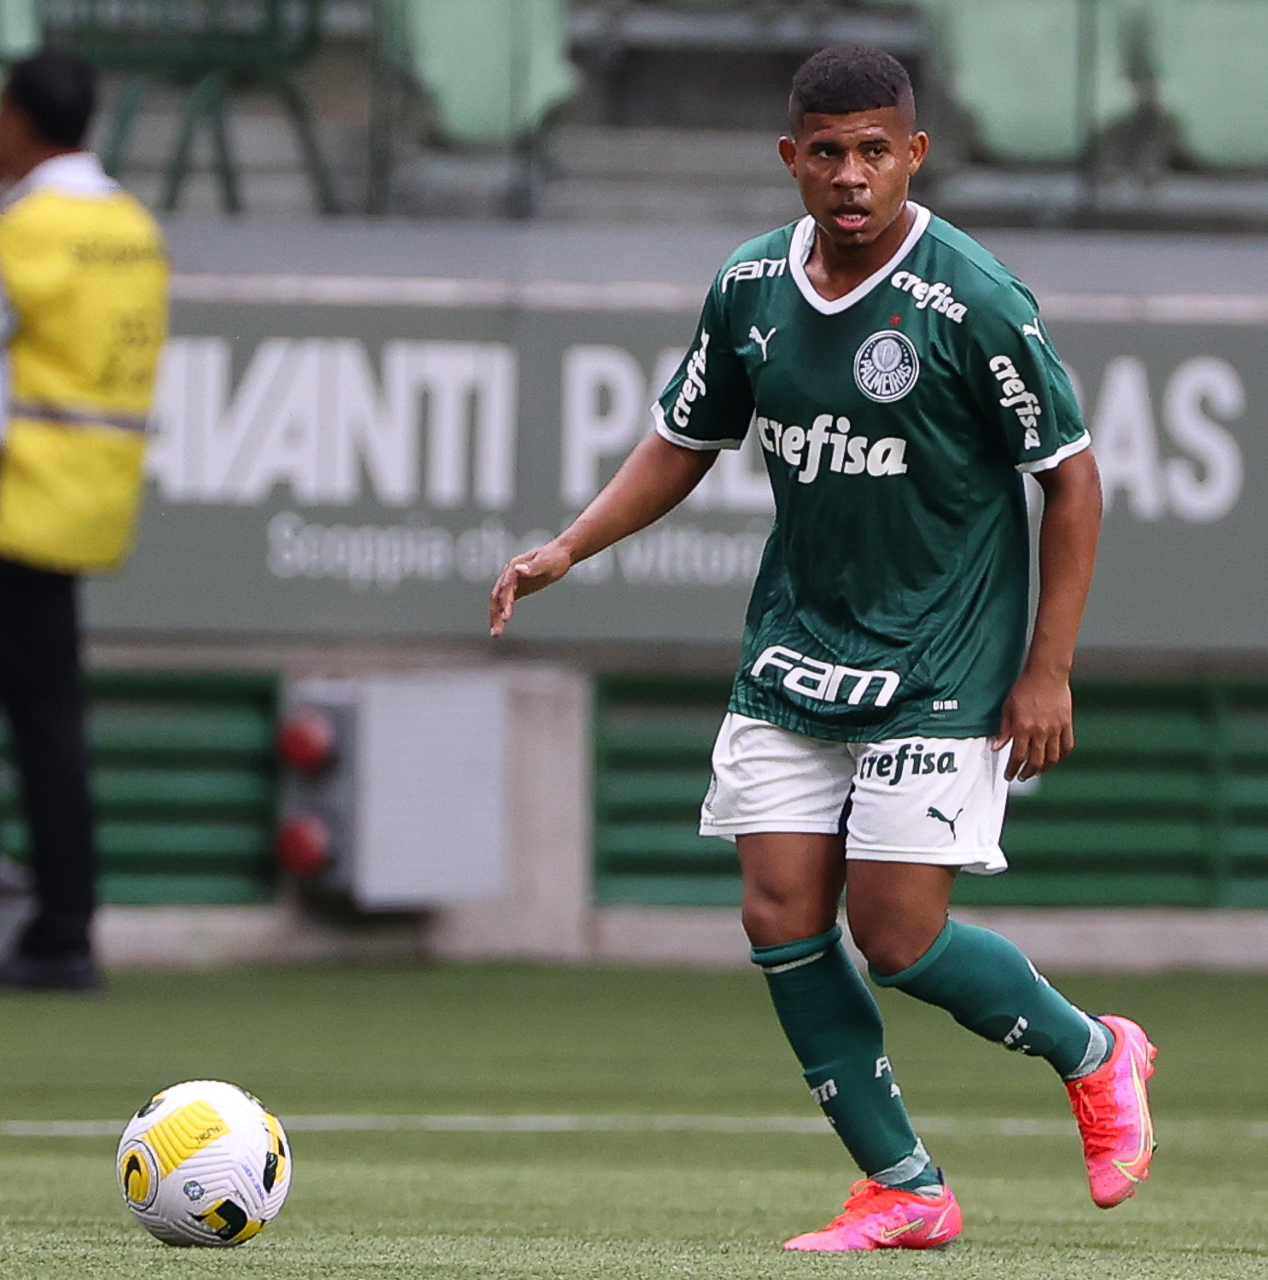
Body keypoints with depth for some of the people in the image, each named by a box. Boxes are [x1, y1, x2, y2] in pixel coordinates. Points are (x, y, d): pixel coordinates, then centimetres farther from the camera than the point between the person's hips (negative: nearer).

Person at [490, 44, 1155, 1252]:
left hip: (941, 669, -5)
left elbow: (1071, 475, -8)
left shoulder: (972, 301, -15)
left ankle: (1096, 1057, 18)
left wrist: (1046, 670, -10)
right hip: (794, 651, 5)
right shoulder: (750, 287, 0)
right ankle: (905, 1189, 8)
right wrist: (567, 549, 1)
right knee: (781, 916, -4)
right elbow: (684, 441, 14)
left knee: (897, 939, -9)